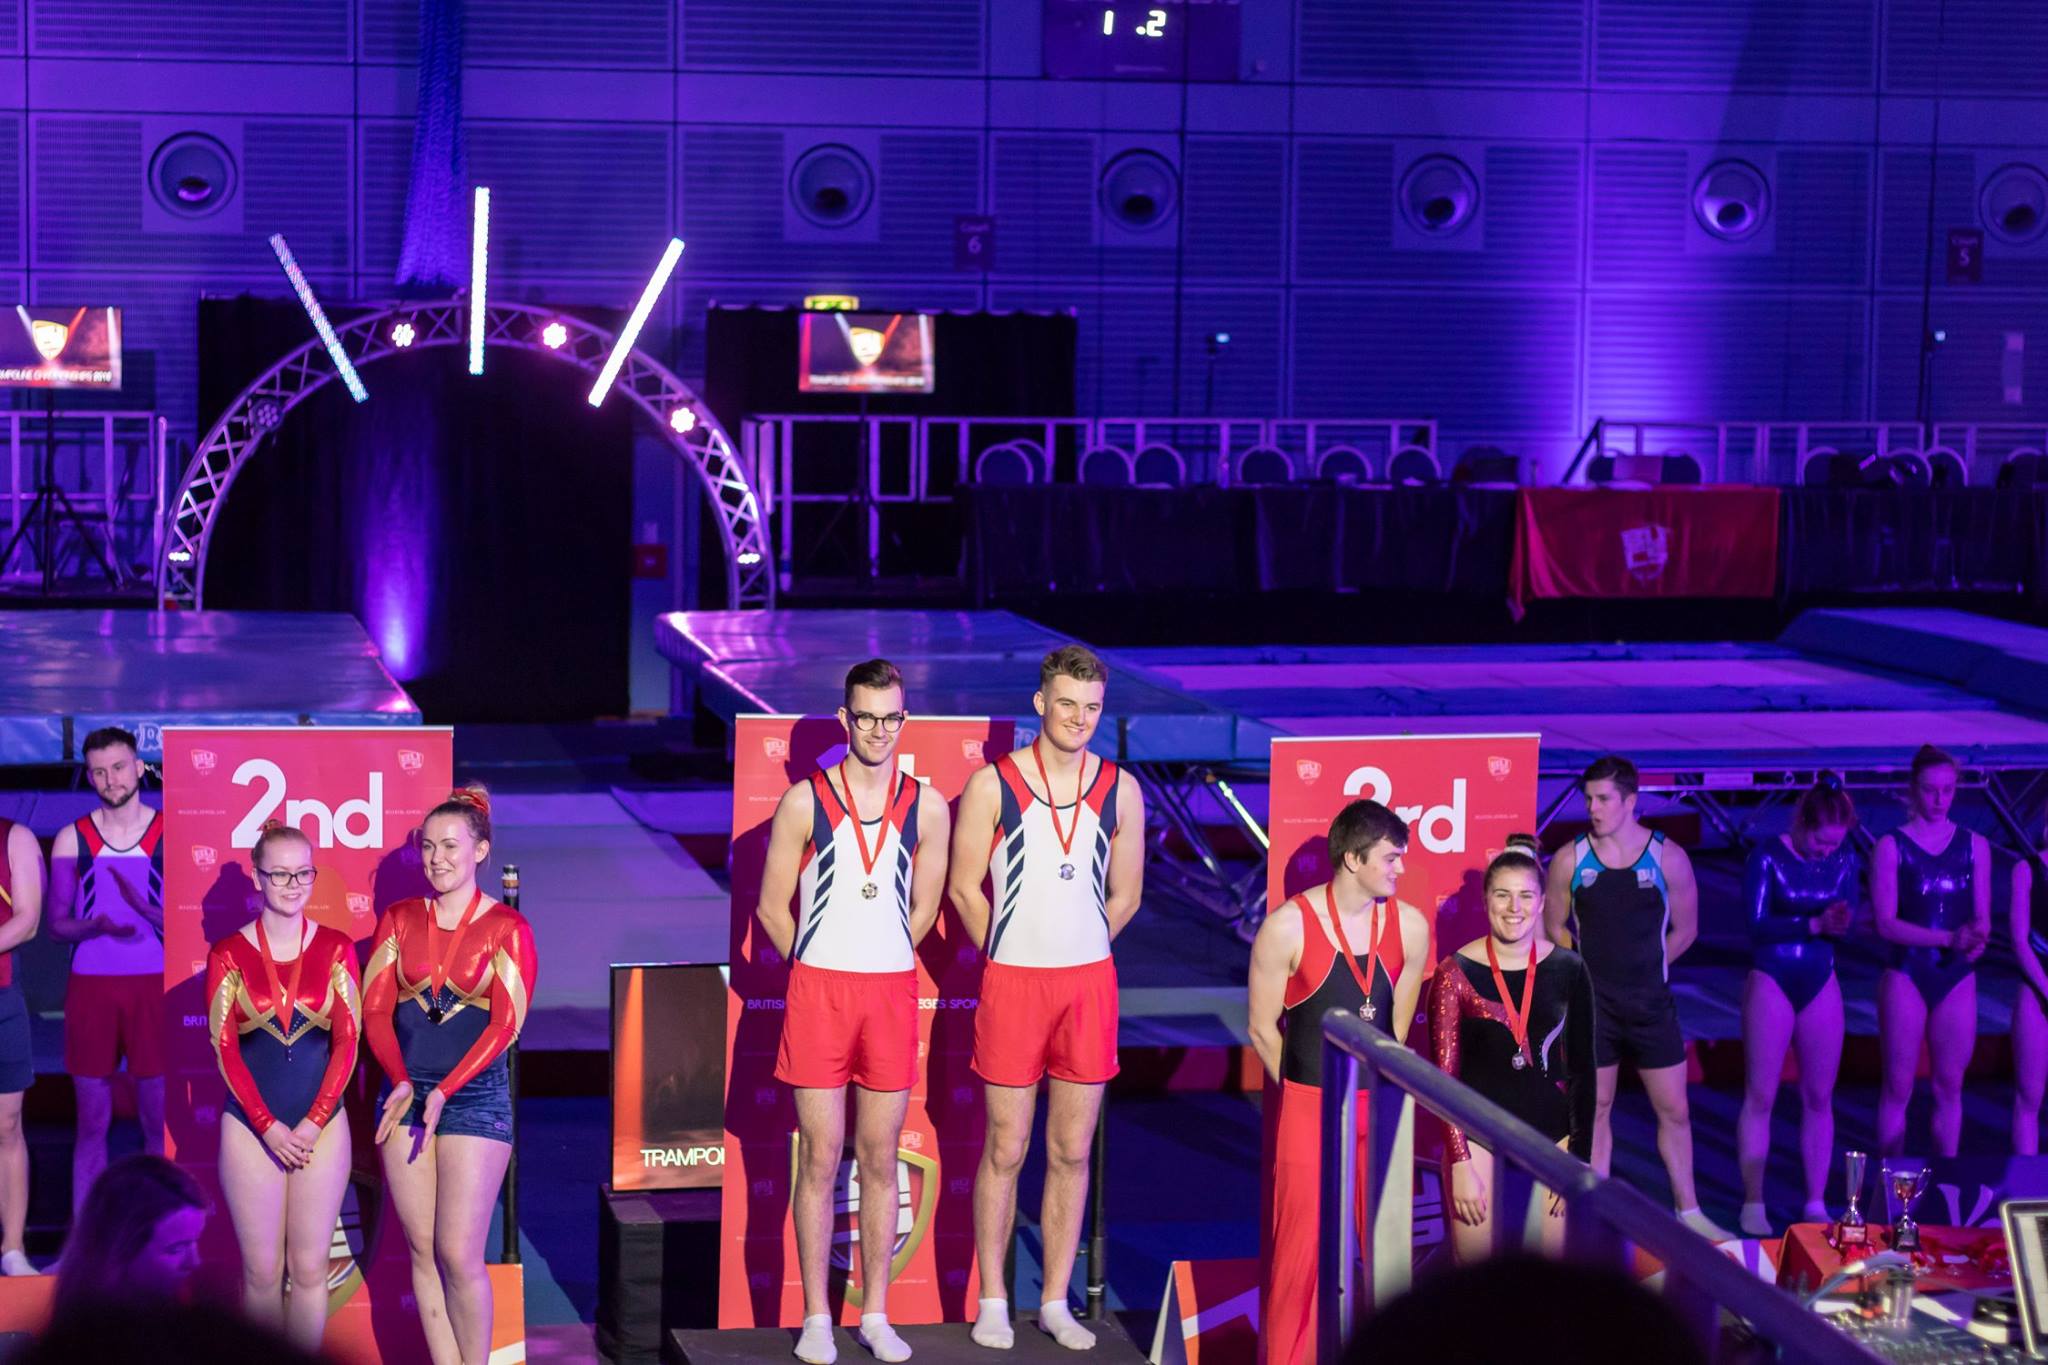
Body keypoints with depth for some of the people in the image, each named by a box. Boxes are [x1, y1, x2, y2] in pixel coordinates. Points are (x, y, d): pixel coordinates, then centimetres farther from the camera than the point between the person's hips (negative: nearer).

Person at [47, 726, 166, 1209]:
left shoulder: (171, 836, 3)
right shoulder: (72, 839, 6)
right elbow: (57, 924, 5)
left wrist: (144, 907, -18)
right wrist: (95, 924, -16)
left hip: (153, 987, -1)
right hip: (90, 987, 1)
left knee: (158, 1120, -1)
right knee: (92, 1121, 4)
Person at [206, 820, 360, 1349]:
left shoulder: (336, 949, 2)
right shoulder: (228, 954, -1)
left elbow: (347, 1042, 0)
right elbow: (224, 1048, -3)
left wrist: (312, 1124, -9)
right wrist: (269, 1127, -11)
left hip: (322, 1124, 1)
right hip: (250, 1124, -1)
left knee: (309, 1269, 3)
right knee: (262, 1271, 3)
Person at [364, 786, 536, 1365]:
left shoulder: (507, 927, -2)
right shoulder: (400, 919, 9)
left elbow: (506, 1024, -8)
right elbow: (375, 1009, 4)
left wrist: (444, 1091, -15)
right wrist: (402, 1081, -11)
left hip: (475, 1094, -4)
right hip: (407, 1093, 4)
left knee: (459, 1254, -10)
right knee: (423, 1250, 3)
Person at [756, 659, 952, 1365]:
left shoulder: (926, 807, 4)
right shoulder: (804, 802, -1)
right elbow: (773, 906, 5)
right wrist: (817, 967, 9)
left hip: (892, 992, 2)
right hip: (818, 990, -2)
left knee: (881, 1160, 6)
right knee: (819, 1158, 0)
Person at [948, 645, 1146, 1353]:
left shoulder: (1120, 790, 4)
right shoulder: (992, 785, -4)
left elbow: (1124, 896, 12)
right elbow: (964, 888, 1)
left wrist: (1076, 953, 10)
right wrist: (1007, 954, 6)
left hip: (1089, 981, 3)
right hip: (1012, 979, -3)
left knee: (1072, 1152, 7)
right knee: (1005, 1149, 2)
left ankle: (1055, 1302, 15)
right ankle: (992, 1302, 11)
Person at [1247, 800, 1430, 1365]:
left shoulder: (1409, 926, -1)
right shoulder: (1289, 926, -12)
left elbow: (1398, 1028, 10)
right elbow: (1263, 1029, -2)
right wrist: (1305, 1087, 5)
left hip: (1381, 1109, 3)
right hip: (1309, 1109, -3)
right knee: (1299, 1253, 3)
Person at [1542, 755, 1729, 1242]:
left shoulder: (1668, 858, -3)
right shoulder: (1570, 861, -1)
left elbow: (1684, 930, 6)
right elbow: (1554, 928, 10)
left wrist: (1641, 966, 6)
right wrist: (1592, 969, 4)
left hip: (1650, 1001, 0)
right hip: (1591, 1002, 0)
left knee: (1674, 1110, 3)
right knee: (1596, 1107, 6)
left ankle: (1688, 1211, 13)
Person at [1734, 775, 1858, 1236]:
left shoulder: (1845, 860, 1)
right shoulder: (1767, 857, -9)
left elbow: (1850, 925, -1)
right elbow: (1758, 926, -15)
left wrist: (1842, 923, -25)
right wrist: (1815, 924, -26)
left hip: (1821, 985, 4)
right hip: (1772, 982, -4)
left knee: (1819, 1097, 6)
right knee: (1760, 1096, -2)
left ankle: (1816, 1205, 12)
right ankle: (1753, 1205, 2)